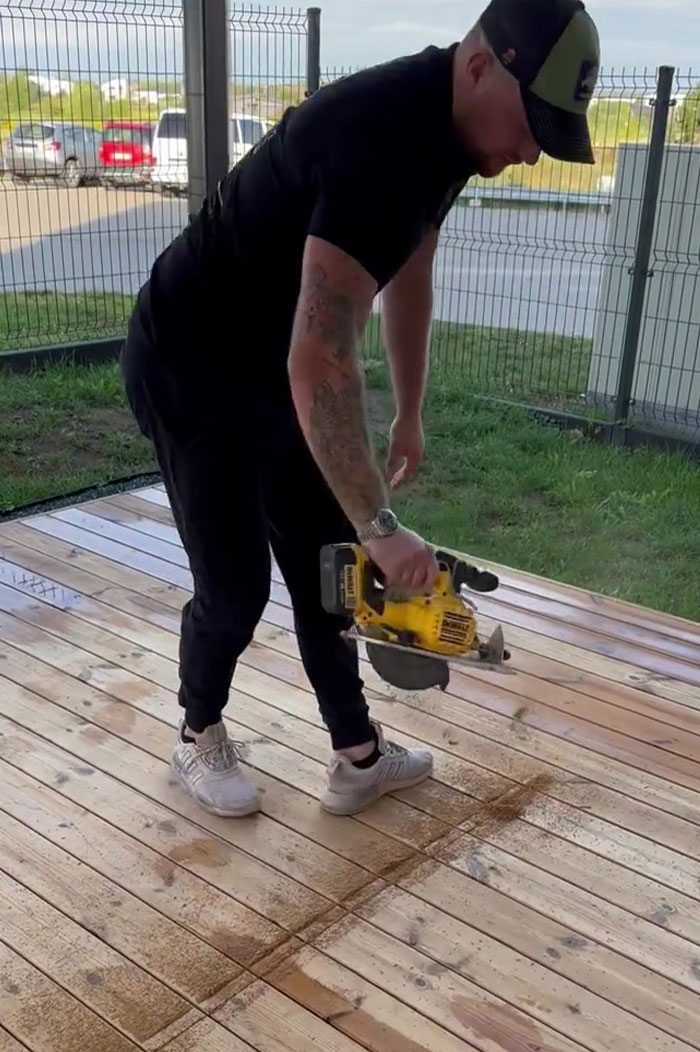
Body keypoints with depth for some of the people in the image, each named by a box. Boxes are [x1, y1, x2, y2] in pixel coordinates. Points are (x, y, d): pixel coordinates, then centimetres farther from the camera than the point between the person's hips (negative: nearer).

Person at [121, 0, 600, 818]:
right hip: (189, 371, -8)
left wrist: (410, 416, 18)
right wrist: (381, 528, -34)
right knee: (237, 585, -1)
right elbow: (319, 363, -39)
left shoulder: (448, 129, -2)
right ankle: (198, 736, 27)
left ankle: (358, 760, 23)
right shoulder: (380, 140, -34)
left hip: (272, 369, 9)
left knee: (327, 570, 9)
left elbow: (408, 280, 13)